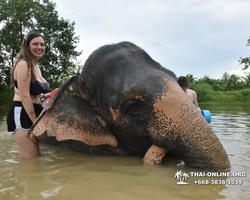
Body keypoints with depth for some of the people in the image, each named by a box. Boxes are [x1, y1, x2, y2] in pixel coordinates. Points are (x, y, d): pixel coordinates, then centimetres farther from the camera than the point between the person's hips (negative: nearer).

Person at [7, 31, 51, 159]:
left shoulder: (35, 66, 16)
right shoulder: (23, 64, -14)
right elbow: (24, 97, -20)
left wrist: (44, 95, 10)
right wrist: (36, 123, -20)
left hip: (33, 113, 10)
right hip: (22, 114, -10)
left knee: (33, 158, 19)